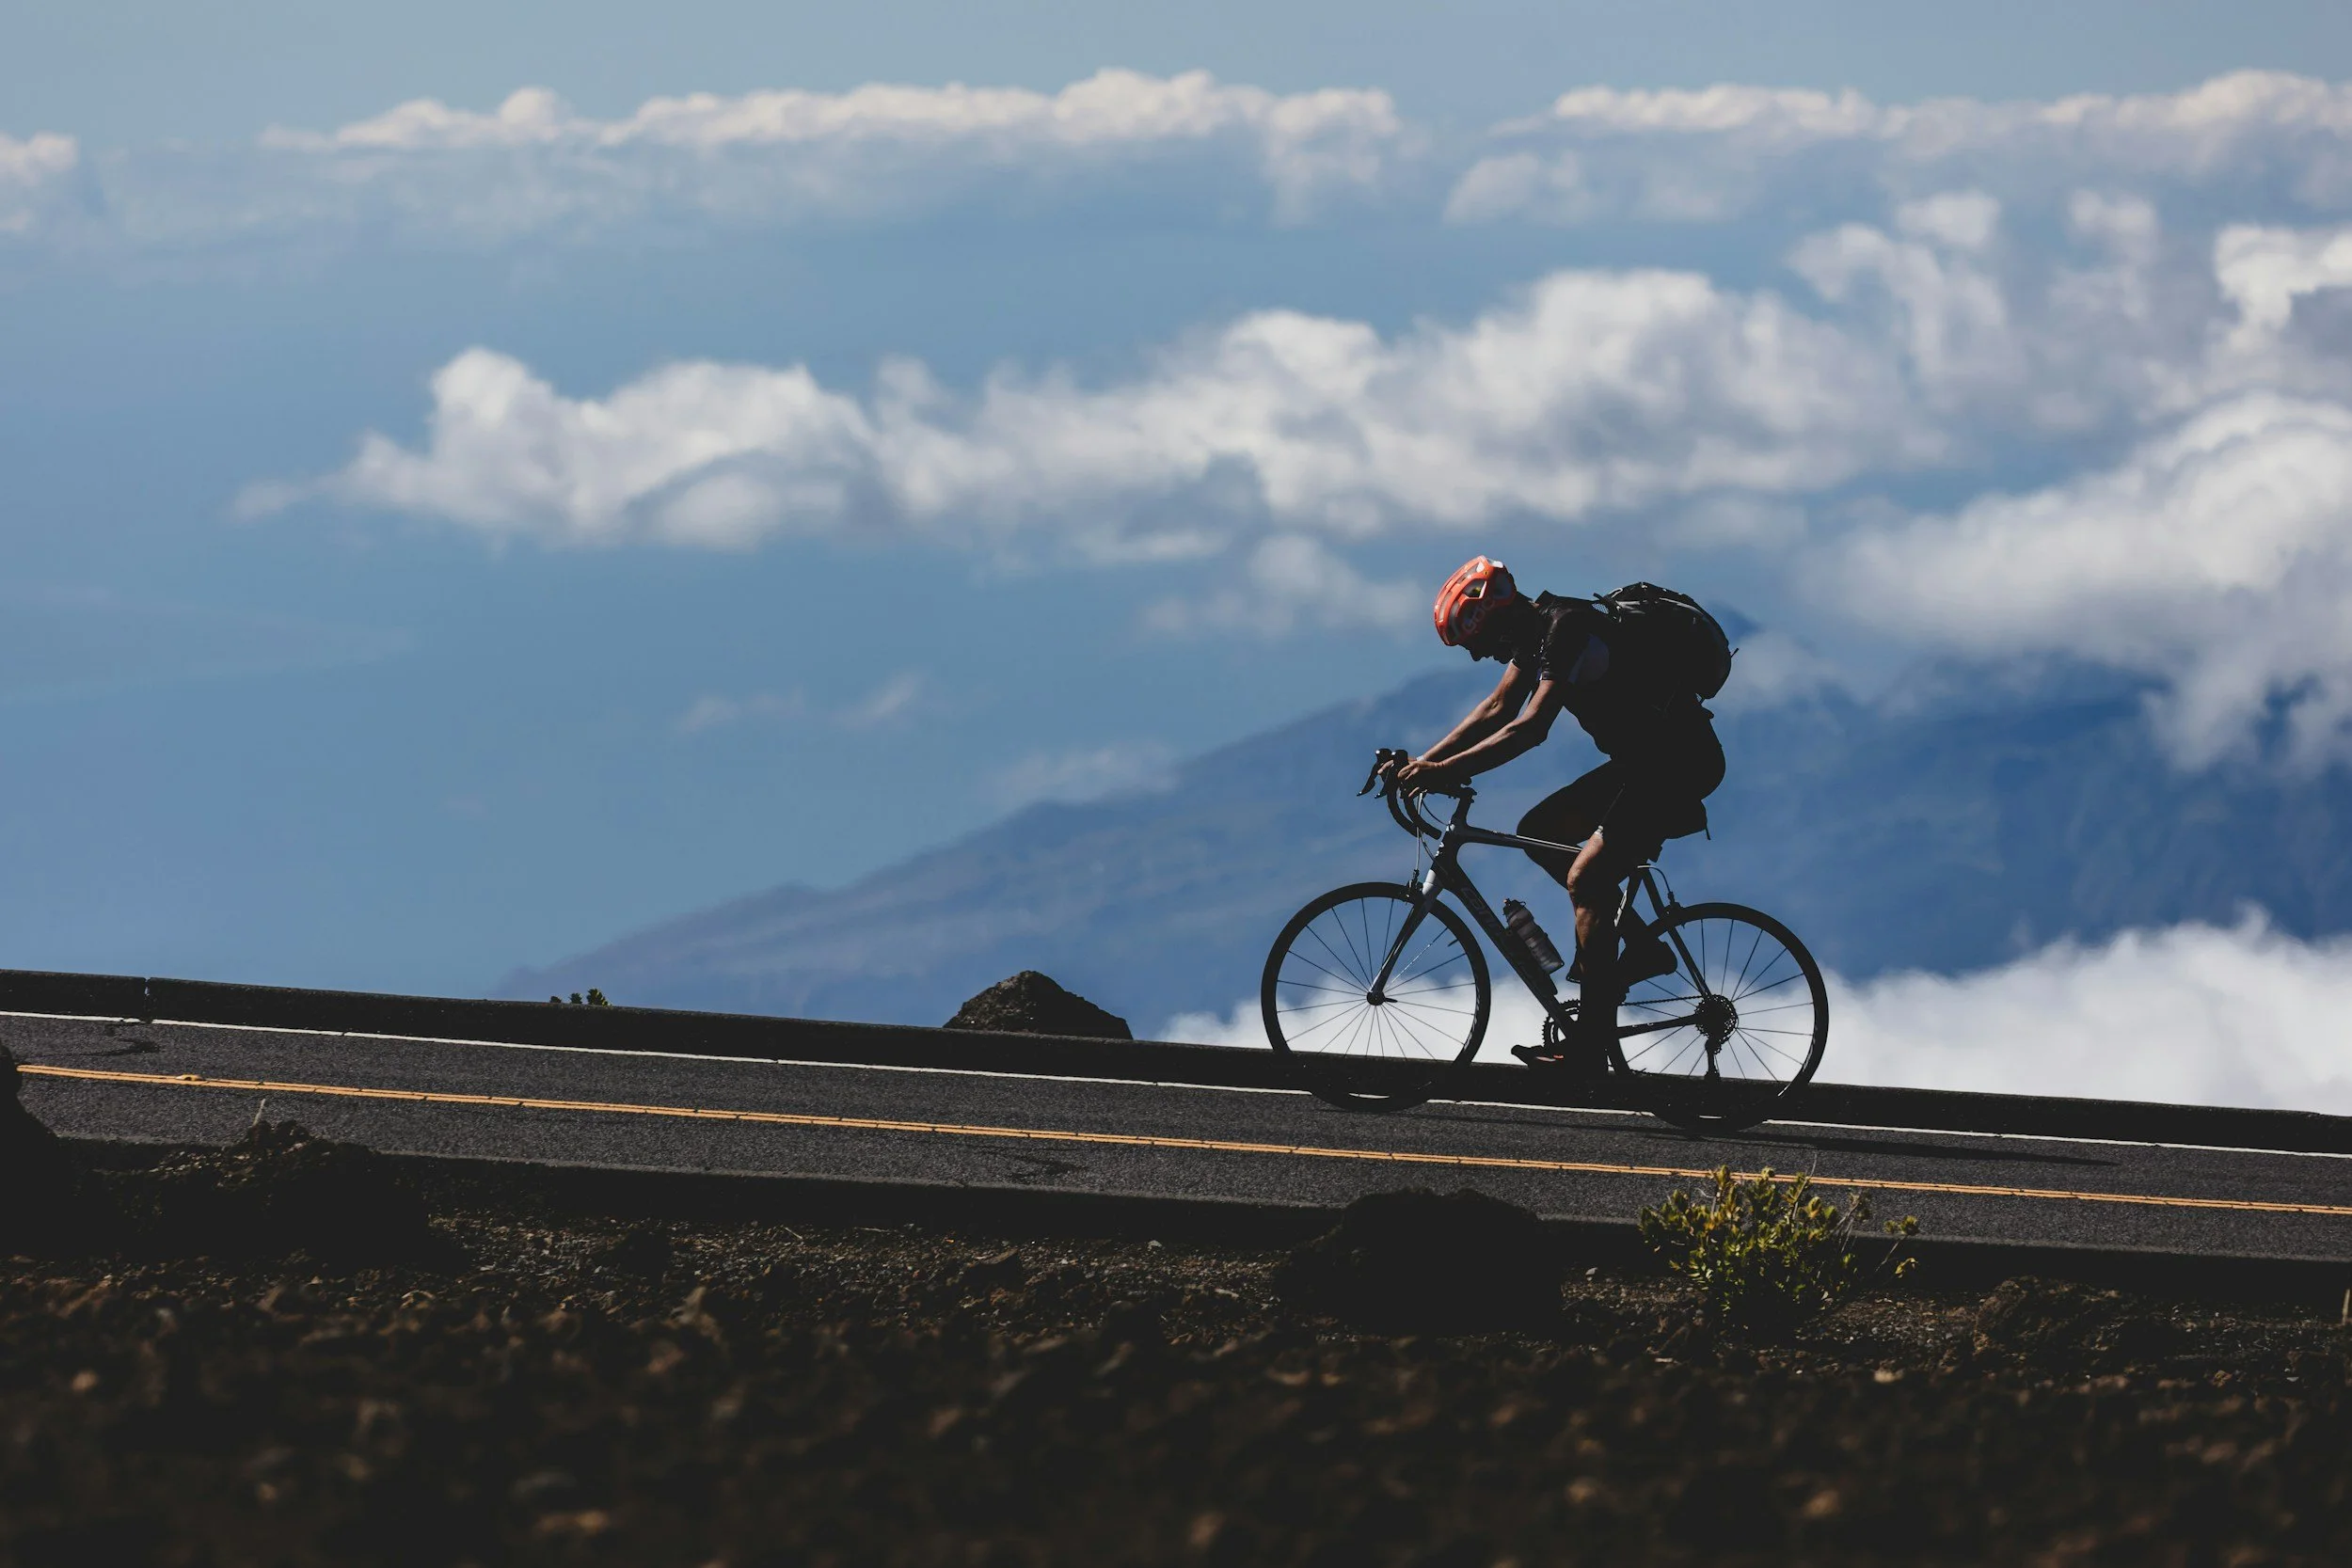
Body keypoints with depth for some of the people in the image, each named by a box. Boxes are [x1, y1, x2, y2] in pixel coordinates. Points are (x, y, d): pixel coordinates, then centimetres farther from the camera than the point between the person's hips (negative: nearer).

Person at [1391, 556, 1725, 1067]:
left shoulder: (1570, 631, -22)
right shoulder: (1536, 630, 8)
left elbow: (1530, 728, -30)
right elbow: (1497, 710, 13)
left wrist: (1447, 770, -31)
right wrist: (1422, 762, 5)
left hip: (1679, 763, -10)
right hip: (1643, 759, 10)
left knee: (1585, 878, -16)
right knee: (1538, 832, 9)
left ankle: (1591, 1039, -15)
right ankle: (1640, 947, 10)